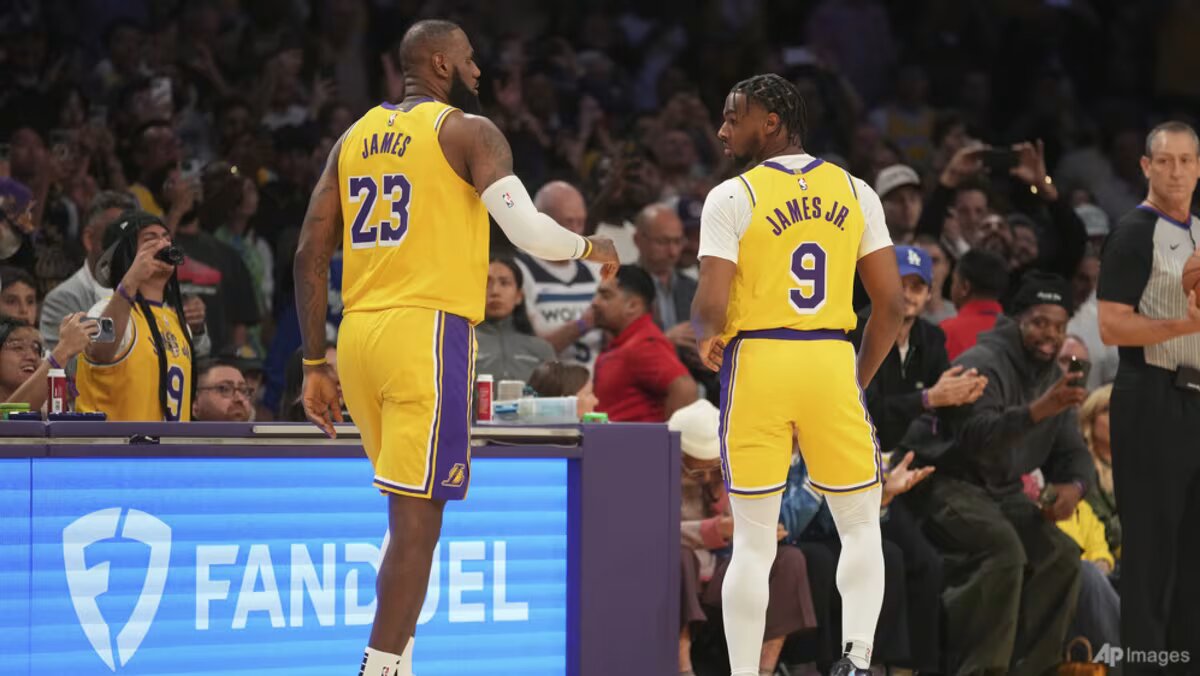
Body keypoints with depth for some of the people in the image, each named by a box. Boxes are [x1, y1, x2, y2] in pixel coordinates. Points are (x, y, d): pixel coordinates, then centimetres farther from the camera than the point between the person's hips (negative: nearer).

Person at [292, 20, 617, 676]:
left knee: (410, 510, 18)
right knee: (417, 520, -6)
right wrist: (590, 248, 8)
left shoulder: (353, 138, 17)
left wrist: (315, 364, 16)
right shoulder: (468, 131, -2)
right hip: (428, 333, -7)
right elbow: (527, 230, -13)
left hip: (359, 334, 7)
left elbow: (310, 254, 13)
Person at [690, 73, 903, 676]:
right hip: (832, 361, 2)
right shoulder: (854, 192, 6)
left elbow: (711, 307, -12)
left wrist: (706, 339, 10)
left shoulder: (732, 197, -5)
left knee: (753, 542, 5)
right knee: (860, 528, 13)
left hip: (757, 363, -2)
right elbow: (891, 303, 4)